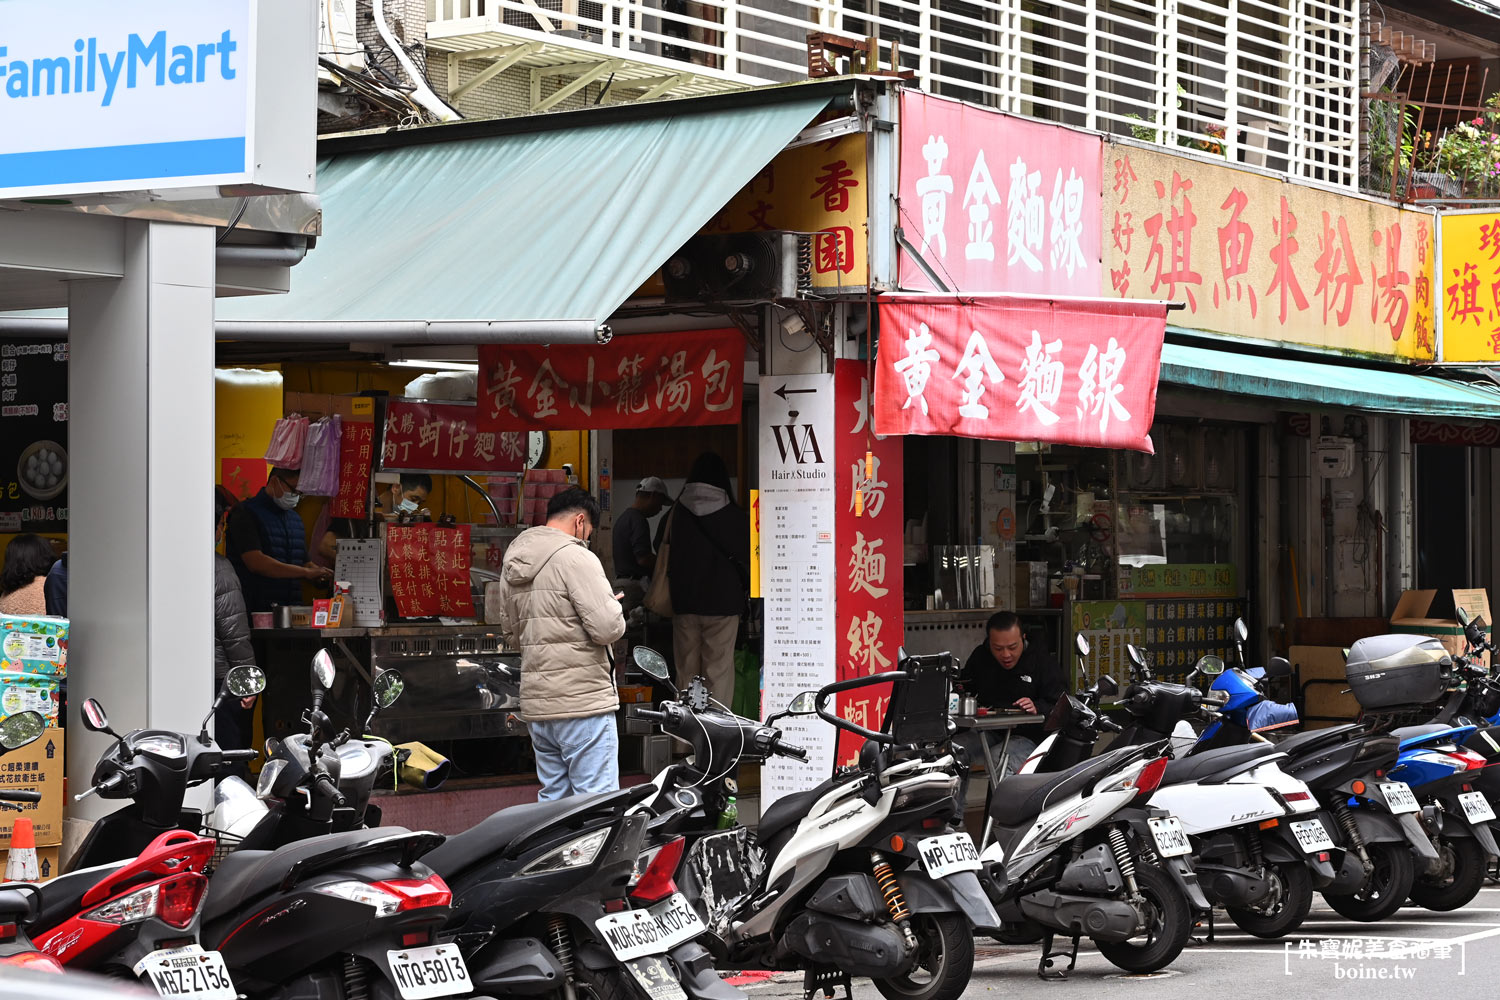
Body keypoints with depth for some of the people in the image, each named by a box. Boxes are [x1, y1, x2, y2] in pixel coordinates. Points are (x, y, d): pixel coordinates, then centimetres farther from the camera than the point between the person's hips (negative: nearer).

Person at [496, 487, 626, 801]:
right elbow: (607, 628, -17)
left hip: (536, 704, 8)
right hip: (583, 702, -8)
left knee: (553, 800, 14)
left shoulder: (512, 563, 14)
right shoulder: (577, 558, -13)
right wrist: (614, 607, 3)